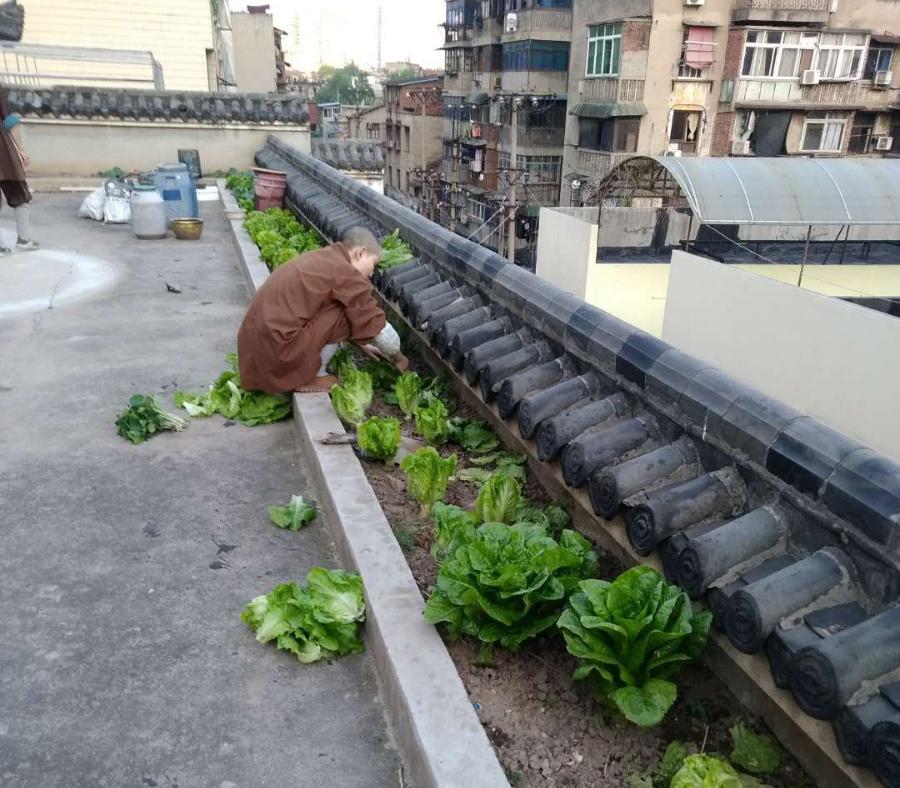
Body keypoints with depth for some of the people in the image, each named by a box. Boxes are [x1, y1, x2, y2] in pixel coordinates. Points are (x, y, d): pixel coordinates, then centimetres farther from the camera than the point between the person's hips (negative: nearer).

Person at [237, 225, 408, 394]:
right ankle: (311, 377, 3)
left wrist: (364, 345, 35)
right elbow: (376, 325, -2)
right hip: (277, 345, -9)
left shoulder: (323, 259, 17)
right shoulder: (348, 274, -10)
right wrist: (398, 358, 14)